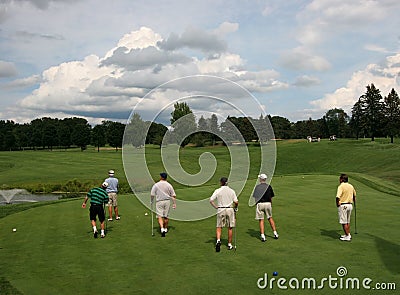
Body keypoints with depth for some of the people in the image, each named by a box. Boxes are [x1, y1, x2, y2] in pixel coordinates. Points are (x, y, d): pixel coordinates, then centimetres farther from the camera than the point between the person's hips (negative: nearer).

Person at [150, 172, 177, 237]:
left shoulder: (156, 185, -6)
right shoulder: (169, 185, 0)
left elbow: (152, 195, -5)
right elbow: (173, 195, 0)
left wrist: (151, 201, 11)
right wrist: (174, 203, 6)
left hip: (159, 202, -2)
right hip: (167, 201, 3)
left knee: (160, 216, -2)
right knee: (166, 216, 15)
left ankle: (162, 229, -21)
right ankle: (165, 229, 27)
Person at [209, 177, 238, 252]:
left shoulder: (217, 191, -3)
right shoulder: (231, 191, 0)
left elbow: (211, 200, -9)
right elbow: (236, 202, -5)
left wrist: (216, 207, 2)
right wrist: (235, 207, 13)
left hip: (221, 210, -1)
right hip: (230, 210, 1)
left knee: (219, 227, 7)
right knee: (230, 228, 10)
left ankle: (218, 240, -16)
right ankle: (229, 244, 16)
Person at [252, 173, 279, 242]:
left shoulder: (257, 186, 1)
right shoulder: (269, 186, 3)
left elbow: (255, 197, 1)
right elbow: (271, 197, 5)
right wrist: (271, 204, 17)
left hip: (259, 204, -1)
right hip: (268, 203, 1)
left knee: (261, 220, 3)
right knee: (270, 218, 17)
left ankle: (262, 236, -1)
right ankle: (275, 233, 19)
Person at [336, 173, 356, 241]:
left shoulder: (341, 186, -16)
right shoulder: (351, 186, 7)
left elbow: (338, 197, -28)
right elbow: (354, 195, 24)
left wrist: (337, 203, -11)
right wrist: (354, 202, 41)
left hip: (343, 205, -8)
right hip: (350, 205, 8)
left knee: (344, 222, 0)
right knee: (348, 221, 19)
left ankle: (347, 236, 1)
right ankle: (348, 234, 26)